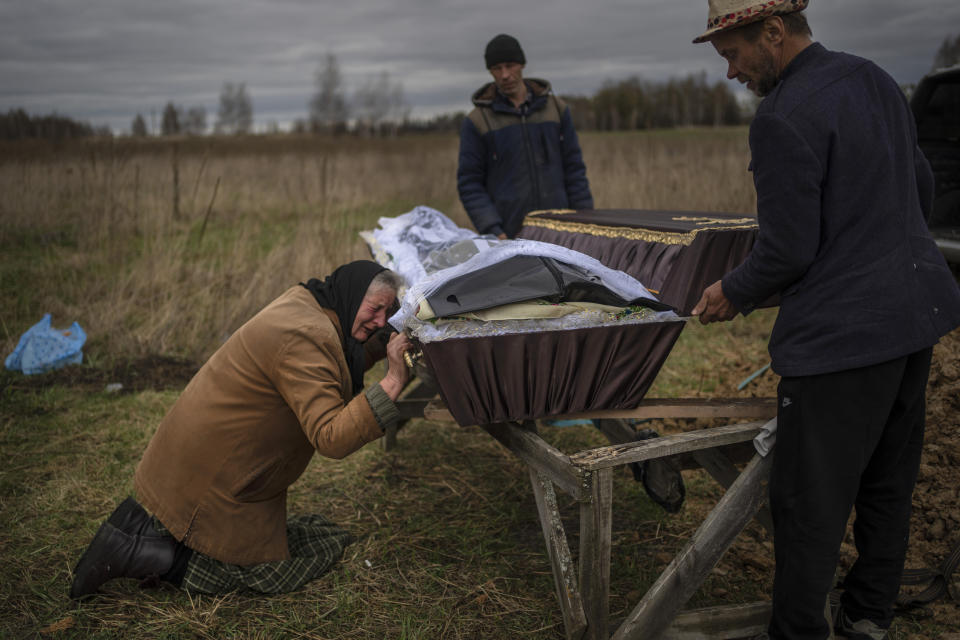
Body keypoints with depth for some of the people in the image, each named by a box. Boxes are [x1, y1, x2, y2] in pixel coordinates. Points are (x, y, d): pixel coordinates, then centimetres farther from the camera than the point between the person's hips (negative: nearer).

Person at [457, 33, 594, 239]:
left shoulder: (556, 108, 9)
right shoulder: (477, 122, 1)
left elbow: (574, 170, 10)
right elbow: (469, 184, -1)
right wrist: (492, 232, -13)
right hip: (507, 236, -2)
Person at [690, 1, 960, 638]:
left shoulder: (782, 119, -19)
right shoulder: (877, 80, 10)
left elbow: (788, 250, -19)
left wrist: (733, 293, -1)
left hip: (844, 330, -10)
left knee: (809, 501, 3)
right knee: (888, 479, 20)